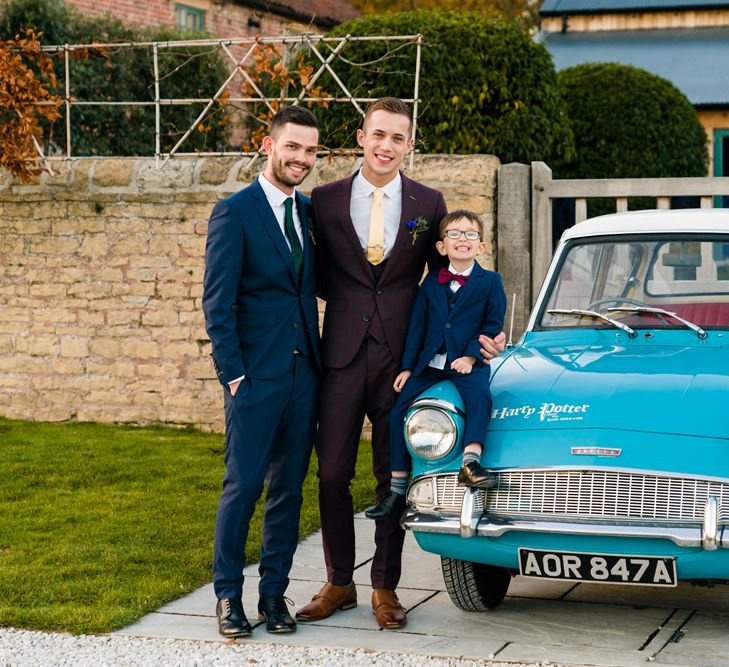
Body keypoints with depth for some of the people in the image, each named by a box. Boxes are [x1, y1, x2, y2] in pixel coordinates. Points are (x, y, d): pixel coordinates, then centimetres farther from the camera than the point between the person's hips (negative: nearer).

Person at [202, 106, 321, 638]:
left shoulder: (309, 211, 12)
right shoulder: (235, 212, -6)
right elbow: (218, 302, -8)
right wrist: (232, 373, -12)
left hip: (304, 372, 6)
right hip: (256, 375, -6)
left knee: (289, 489, 9)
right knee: (243, 486, -2)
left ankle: (274, 592, 18)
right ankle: (228, 595, 10)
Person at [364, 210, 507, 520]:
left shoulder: (490, 281, 2)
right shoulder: (431, 282, 11)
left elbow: (493, 325, -2)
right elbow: (417, 326, 11)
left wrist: (471, 357, -14)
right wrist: (407, 367, 5)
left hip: (468, 364, -3)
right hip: (429, 364, 3)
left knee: (480, 395, -34)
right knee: (400, 412, -8)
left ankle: (470, 461, -43)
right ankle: (397, 489, -2)